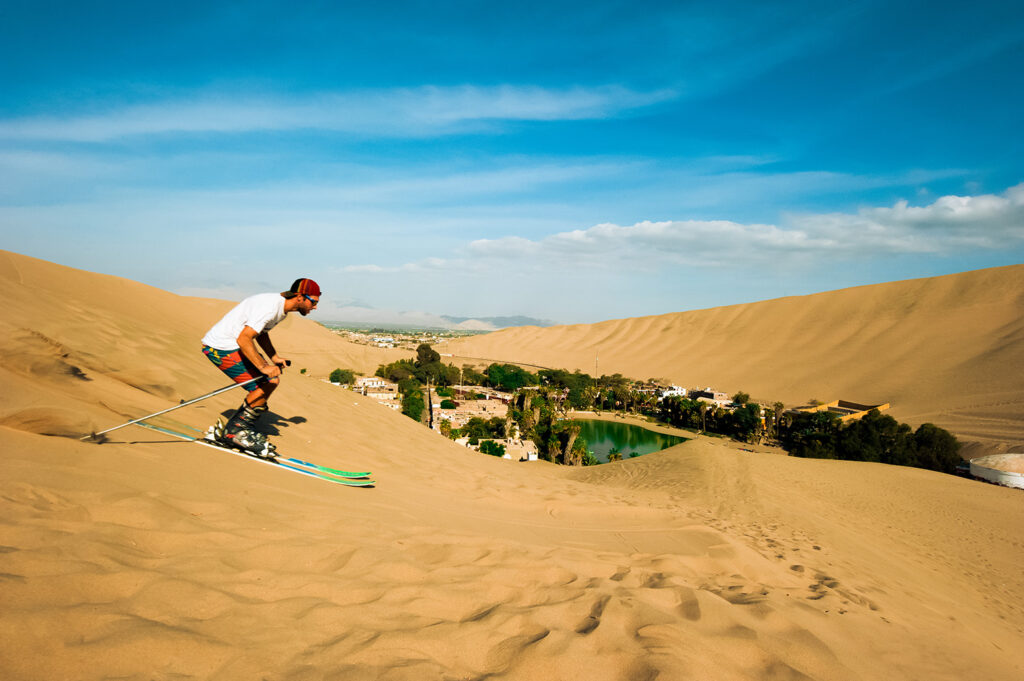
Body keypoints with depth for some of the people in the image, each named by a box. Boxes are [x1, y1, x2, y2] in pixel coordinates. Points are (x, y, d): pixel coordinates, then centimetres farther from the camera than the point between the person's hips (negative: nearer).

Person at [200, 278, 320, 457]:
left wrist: (274, 357, 11)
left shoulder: (281, 307, 7)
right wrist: (263, 366, -31)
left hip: (233, 346, 10)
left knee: (272, 381, 6)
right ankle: (233, 432, 1)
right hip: (220, 347, -10)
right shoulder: (269, 306, -25)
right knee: (265, 386, -14)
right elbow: (243, 339, -31)